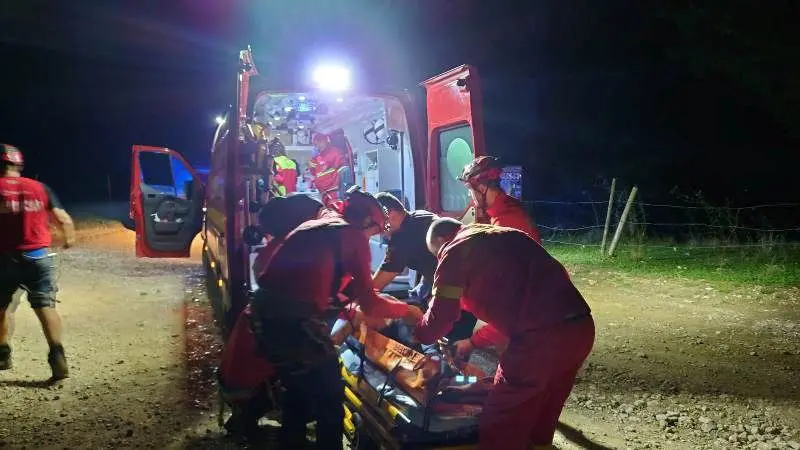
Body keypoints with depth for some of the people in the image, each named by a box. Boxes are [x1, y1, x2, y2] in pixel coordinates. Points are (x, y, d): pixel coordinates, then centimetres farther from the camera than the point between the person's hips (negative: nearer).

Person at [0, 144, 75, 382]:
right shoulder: (39, 188, 4)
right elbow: (64, 219, 1)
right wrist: (69, 237, 20)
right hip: (38, 255, 1)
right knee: (45, 306, 0)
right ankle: (57, 356, -12)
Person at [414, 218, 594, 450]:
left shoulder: (454, 251, 5)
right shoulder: (503, 236, 29)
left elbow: (440, 319, 3)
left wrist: (418, 334, 25)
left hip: (542, 336, -9)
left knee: (499, 431, 5)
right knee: (540, 424, 25)